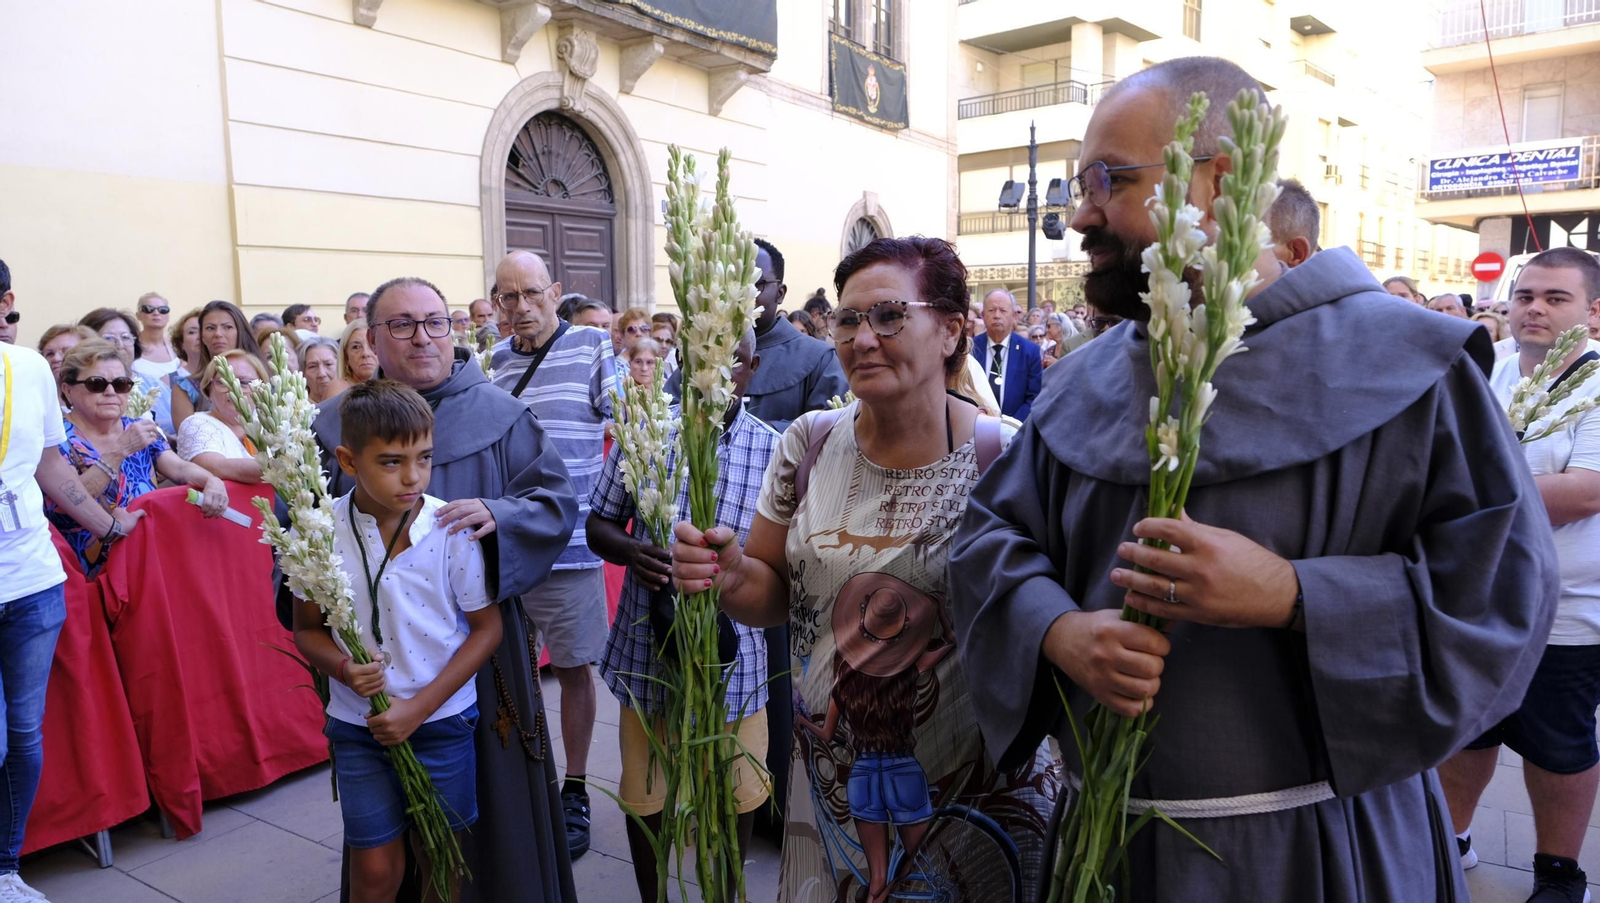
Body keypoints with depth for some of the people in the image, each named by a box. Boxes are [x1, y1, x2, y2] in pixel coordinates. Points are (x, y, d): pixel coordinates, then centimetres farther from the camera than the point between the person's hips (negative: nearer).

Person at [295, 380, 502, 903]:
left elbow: (487, 627, -8)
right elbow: (307, 629, 2)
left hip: (443, 719, -1)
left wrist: (419, 707, -13)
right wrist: (344, 669, -20)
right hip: (357, 724, 1)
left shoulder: (452, 528, -15)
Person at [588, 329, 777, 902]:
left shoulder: (773, 451, -8)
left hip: (732, 655, -1)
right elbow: (599, 524, 4)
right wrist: (630, 550, -19)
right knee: (645, 794, 18)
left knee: (735, 796, 18)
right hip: (648, 648, 1)